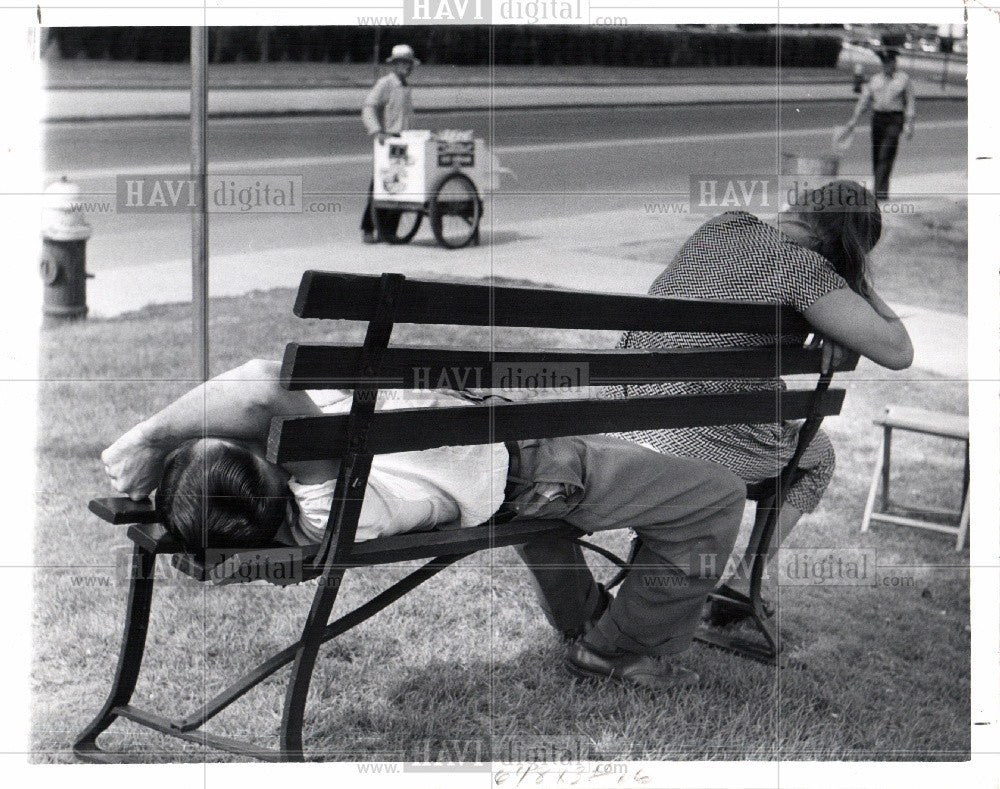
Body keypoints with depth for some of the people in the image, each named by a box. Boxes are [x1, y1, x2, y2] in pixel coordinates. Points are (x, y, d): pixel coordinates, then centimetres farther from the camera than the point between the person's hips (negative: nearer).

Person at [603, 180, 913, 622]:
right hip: (698, 447, -7)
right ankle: (740, 589, 22)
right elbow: (898, 352, -12)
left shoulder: (723, 225, 9)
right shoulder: (805, 266, -13)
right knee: (818, 455, 25)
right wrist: (860, 282, 2)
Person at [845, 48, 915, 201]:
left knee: (886, 155, -15)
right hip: (877, 117, 5)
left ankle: (881, 191, -19)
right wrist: (854, 119, 0)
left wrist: (908, 124, -4)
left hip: (894, 119, -4)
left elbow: (909, 103, 4)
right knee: (876, 156, 5)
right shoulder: (875, 79, 13)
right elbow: (864, 100, 10)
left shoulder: (903, 79, 4)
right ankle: (880, 187, 15)